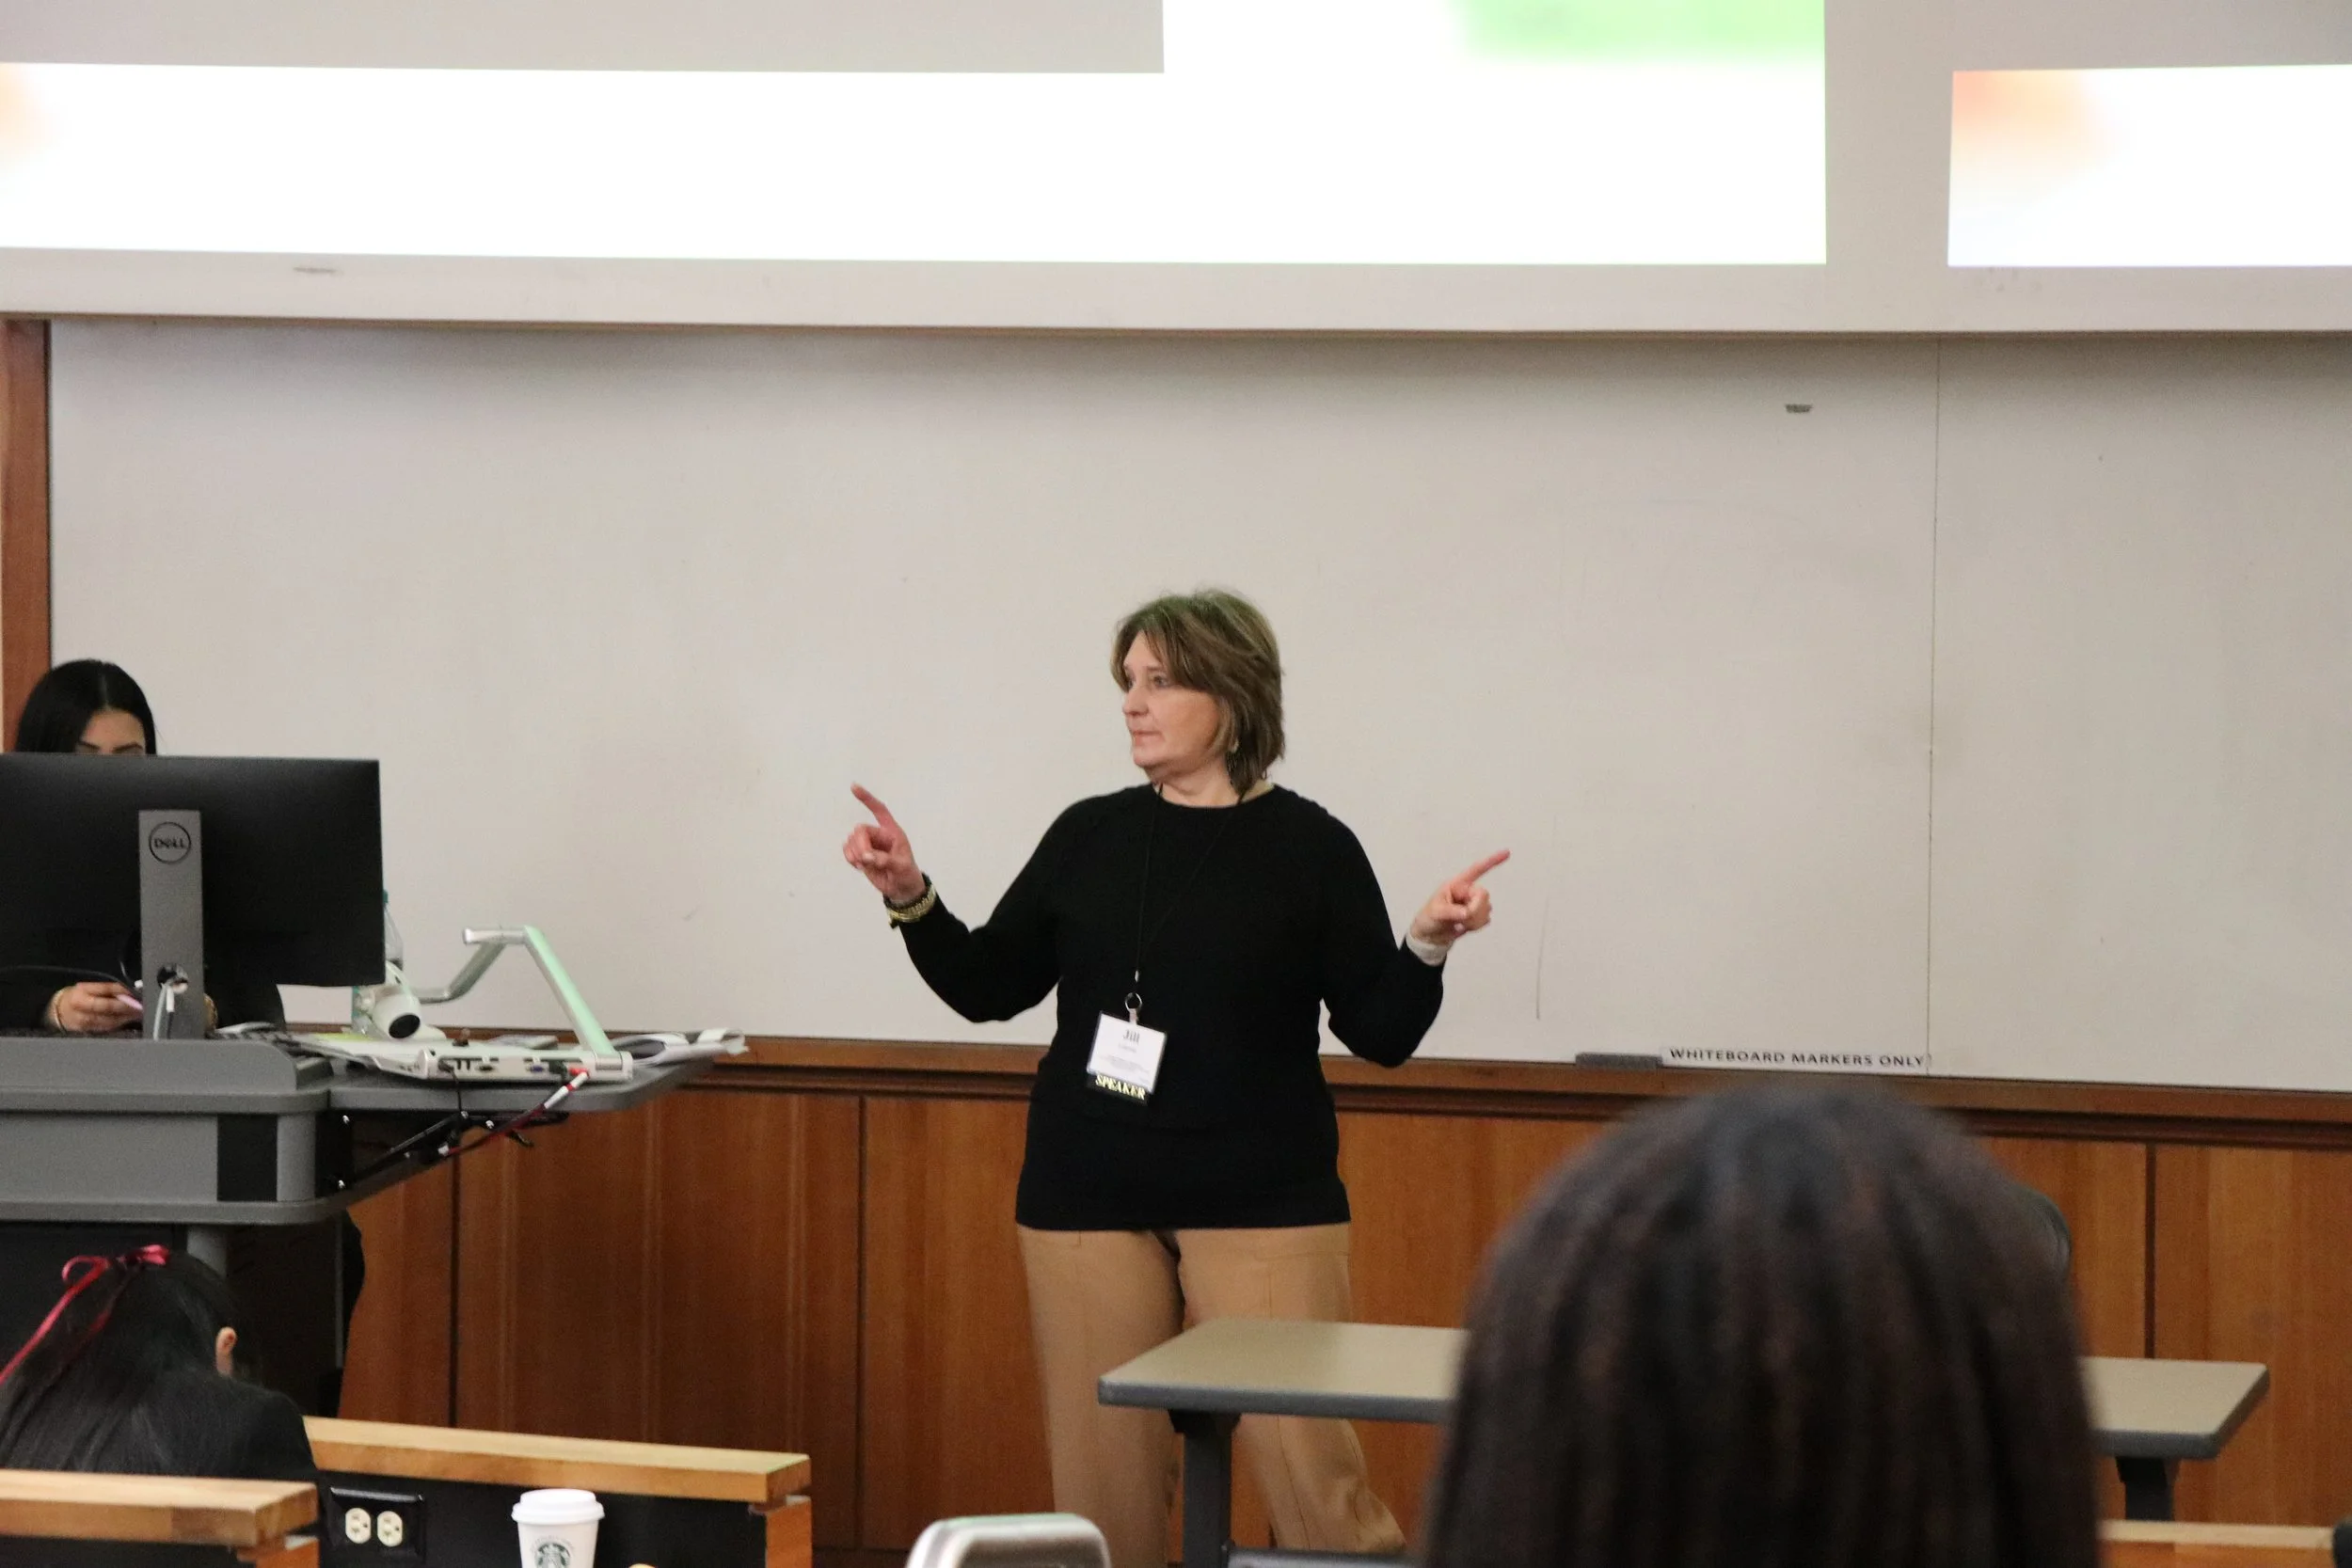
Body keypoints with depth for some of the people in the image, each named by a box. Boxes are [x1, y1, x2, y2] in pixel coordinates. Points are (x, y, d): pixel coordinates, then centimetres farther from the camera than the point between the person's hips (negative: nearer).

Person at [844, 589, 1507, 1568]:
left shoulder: (1309, 850, -1)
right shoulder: (1090, 837, 7)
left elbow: (1381, 1033, 0)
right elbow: (990, 988, 11)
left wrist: (1428, 947, -17)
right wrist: (910, 898, -3)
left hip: (1261, 1200, -3)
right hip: (1088, 1195, 3)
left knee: (1309, 1469, -10)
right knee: (1102, 1473, 2)